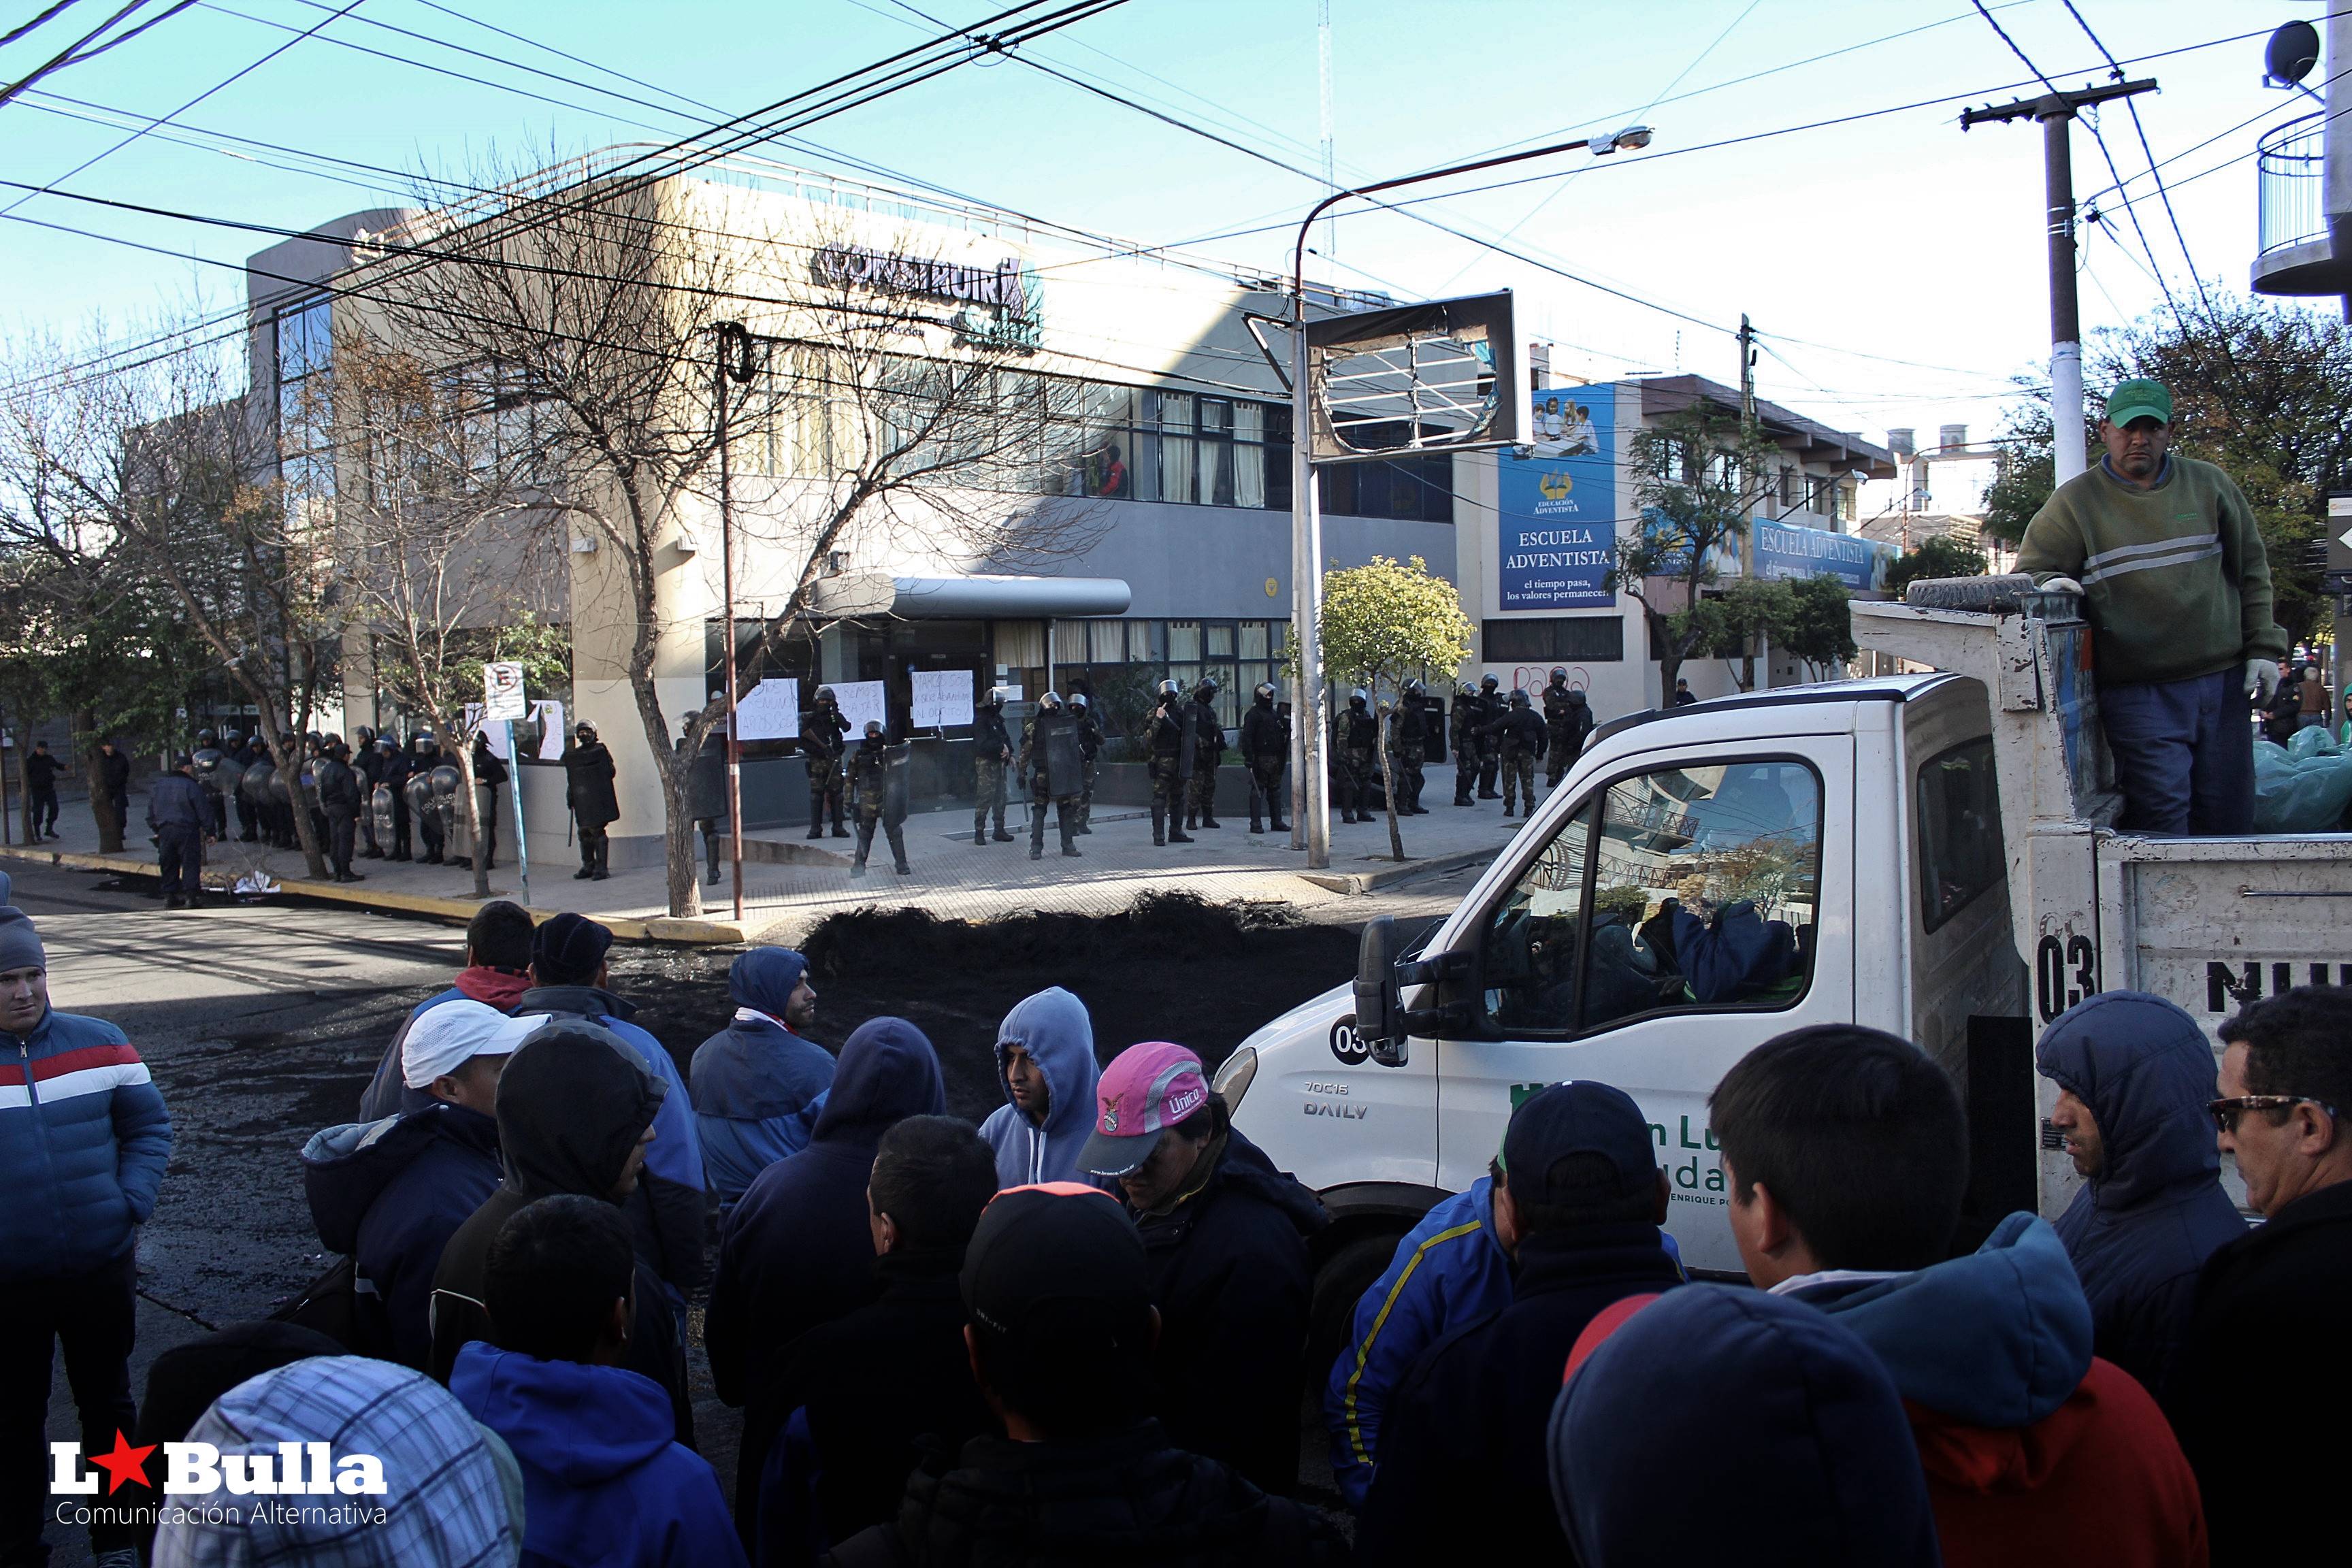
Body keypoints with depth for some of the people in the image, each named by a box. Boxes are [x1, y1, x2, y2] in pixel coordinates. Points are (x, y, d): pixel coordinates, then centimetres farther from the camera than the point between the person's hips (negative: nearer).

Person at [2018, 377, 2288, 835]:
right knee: (2161, 810, -14)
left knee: (2230, 815, 6)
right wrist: (2048, 583, -21)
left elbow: (2252, 571, 15)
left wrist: (2263, 650, 9)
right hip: (2136, 691, -3)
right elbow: (2031, 570, 3)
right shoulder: (2074, 501, 2)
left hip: (2223, 683, 4)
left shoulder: (2210, 485, 11)